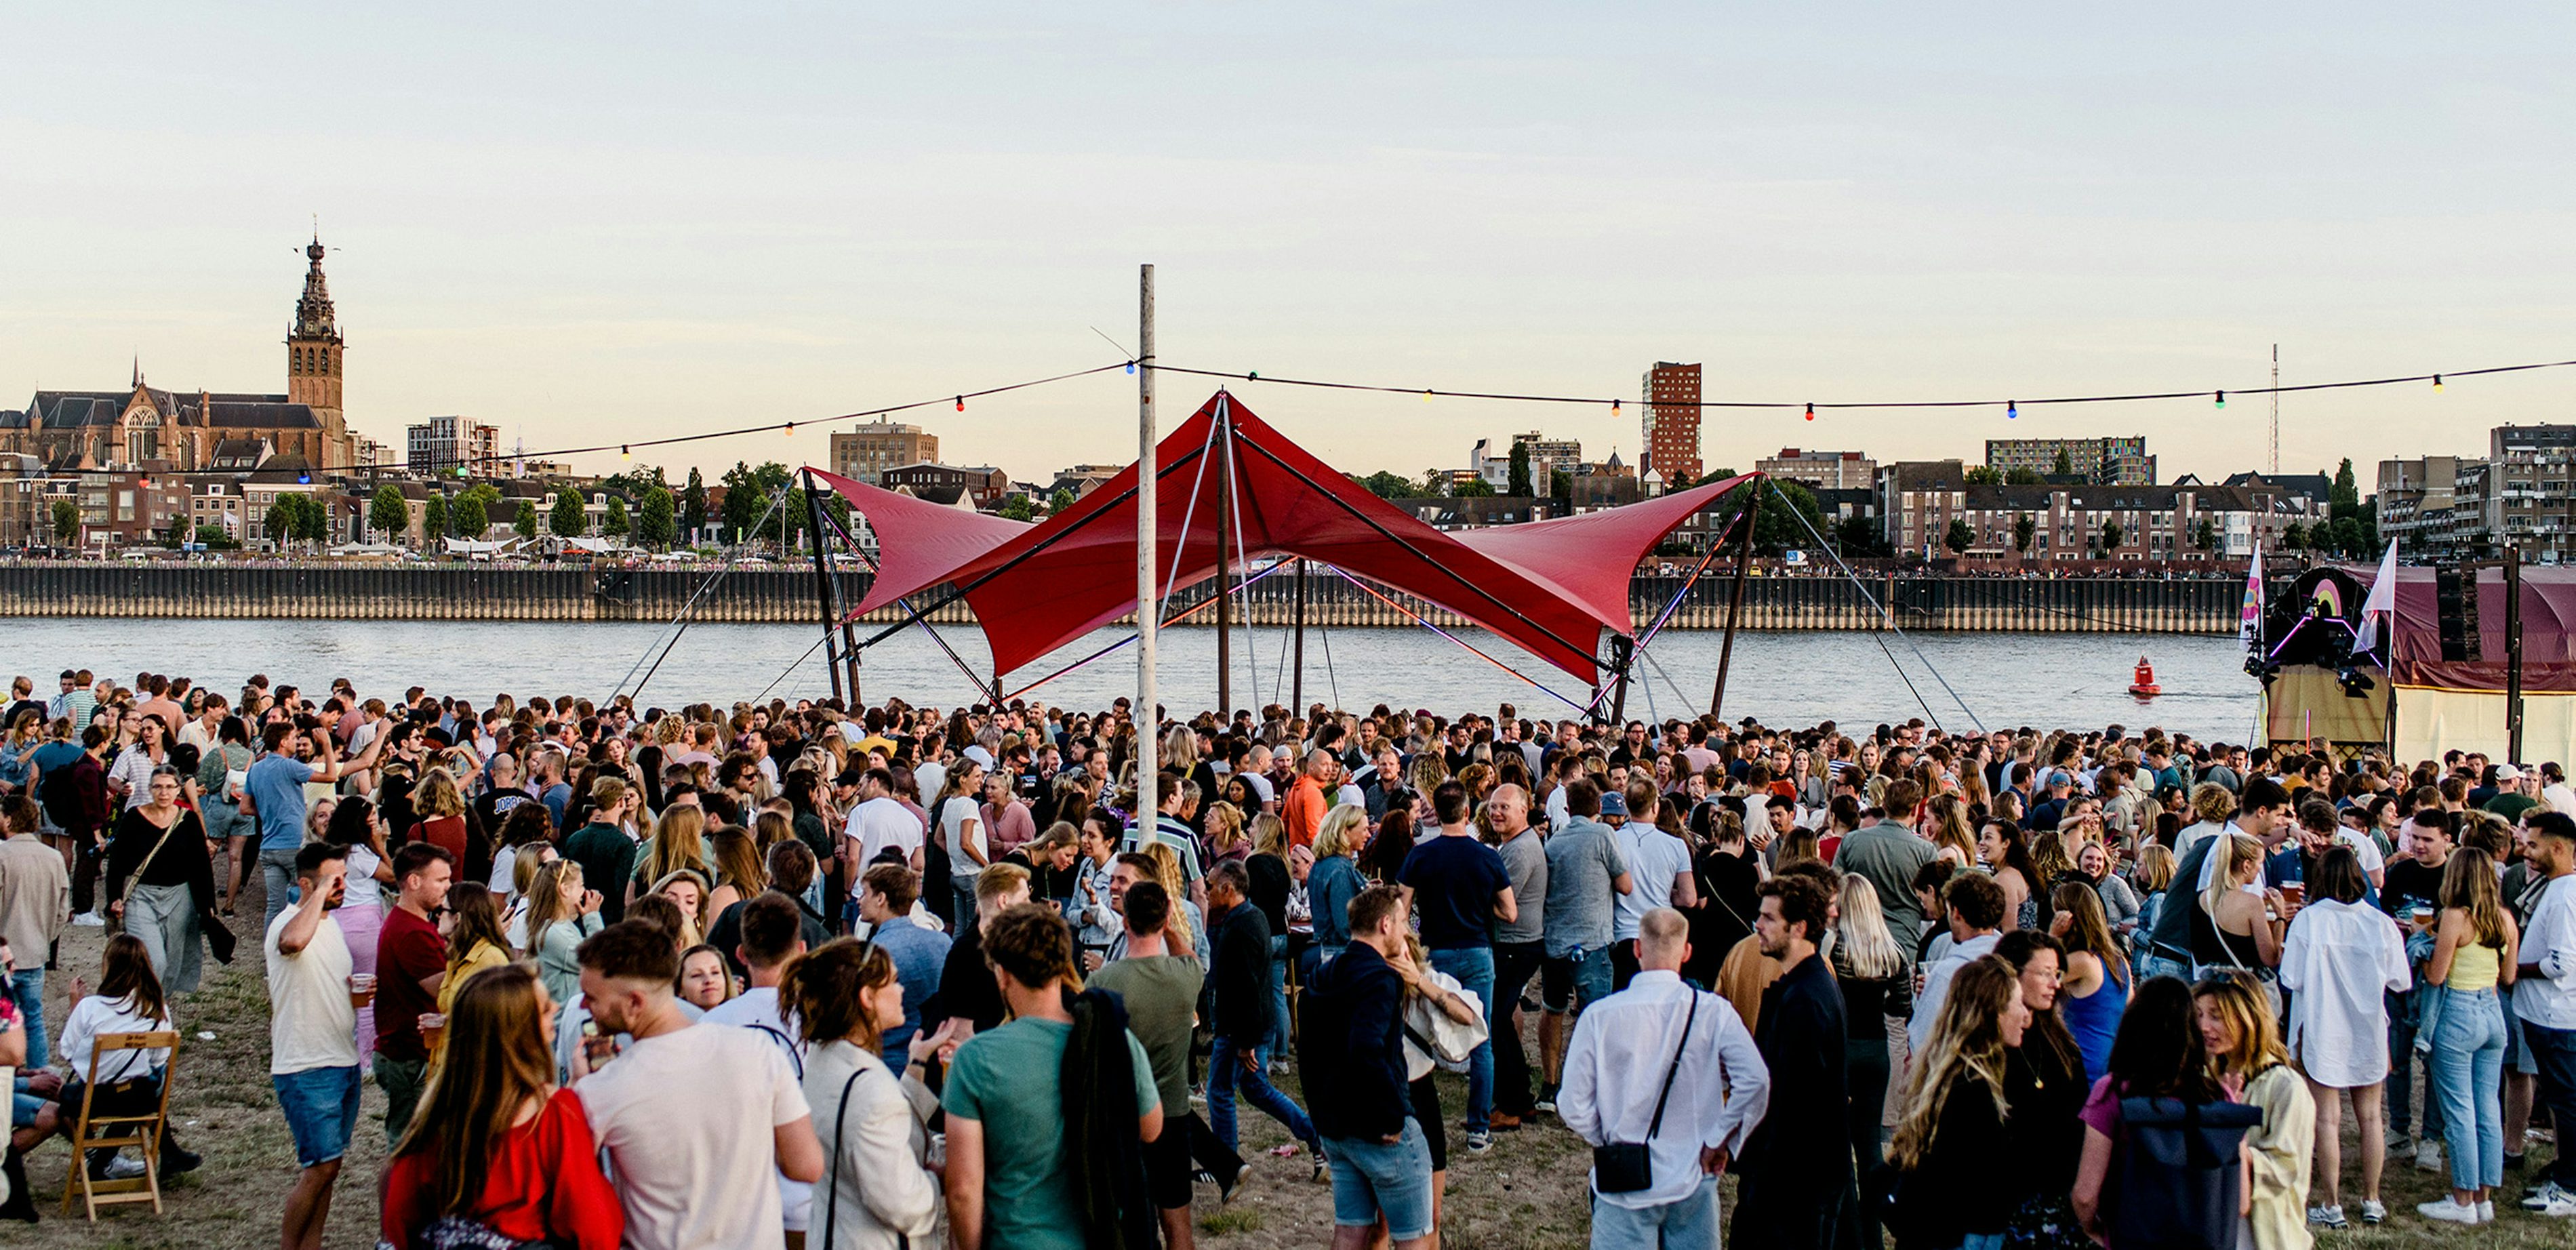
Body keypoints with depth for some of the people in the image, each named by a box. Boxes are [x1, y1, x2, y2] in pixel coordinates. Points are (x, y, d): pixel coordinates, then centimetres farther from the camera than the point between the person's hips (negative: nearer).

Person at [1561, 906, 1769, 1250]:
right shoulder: (1713, 1011, -7)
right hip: (1693, 1182, 1)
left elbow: (1574, 1106, -8)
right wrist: (1719, 1142, -6)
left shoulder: (1599, 1016, -9)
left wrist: (1608, 1143, 9)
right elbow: (1755, 1080, -17)